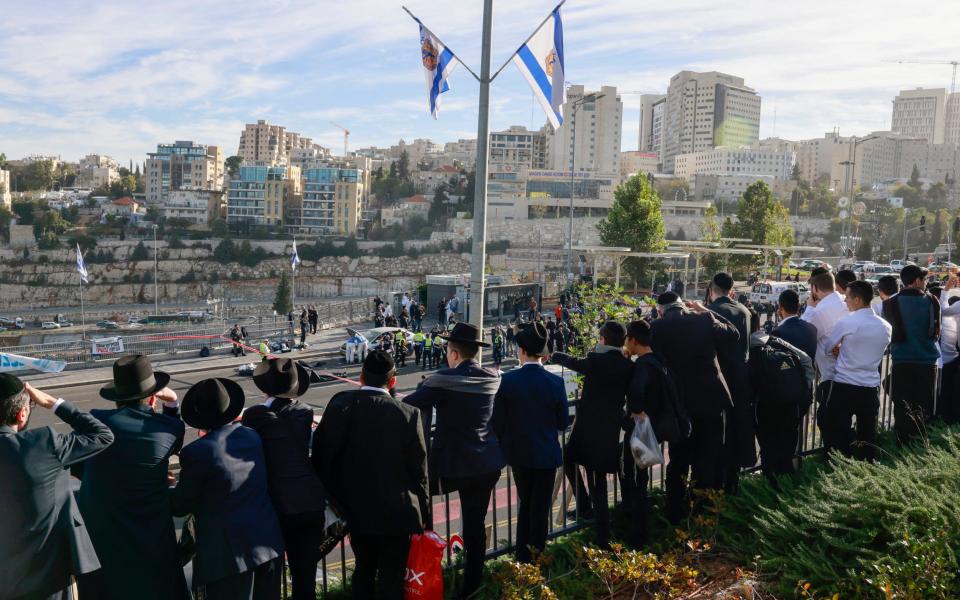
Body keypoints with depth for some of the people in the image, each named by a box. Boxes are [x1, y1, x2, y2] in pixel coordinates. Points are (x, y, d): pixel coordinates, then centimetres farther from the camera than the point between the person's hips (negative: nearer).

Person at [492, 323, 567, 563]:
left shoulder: (508, 380, -13)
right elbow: (562, 423, -3)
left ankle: (523, 557, 28)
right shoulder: (555, 382, -12)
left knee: (524, 504, 20)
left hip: (518, 453, 2)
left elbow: (497, 421, -9)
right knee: (541, 508, 8)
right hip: (546, 454, -2)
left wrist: (505, 445, 9)